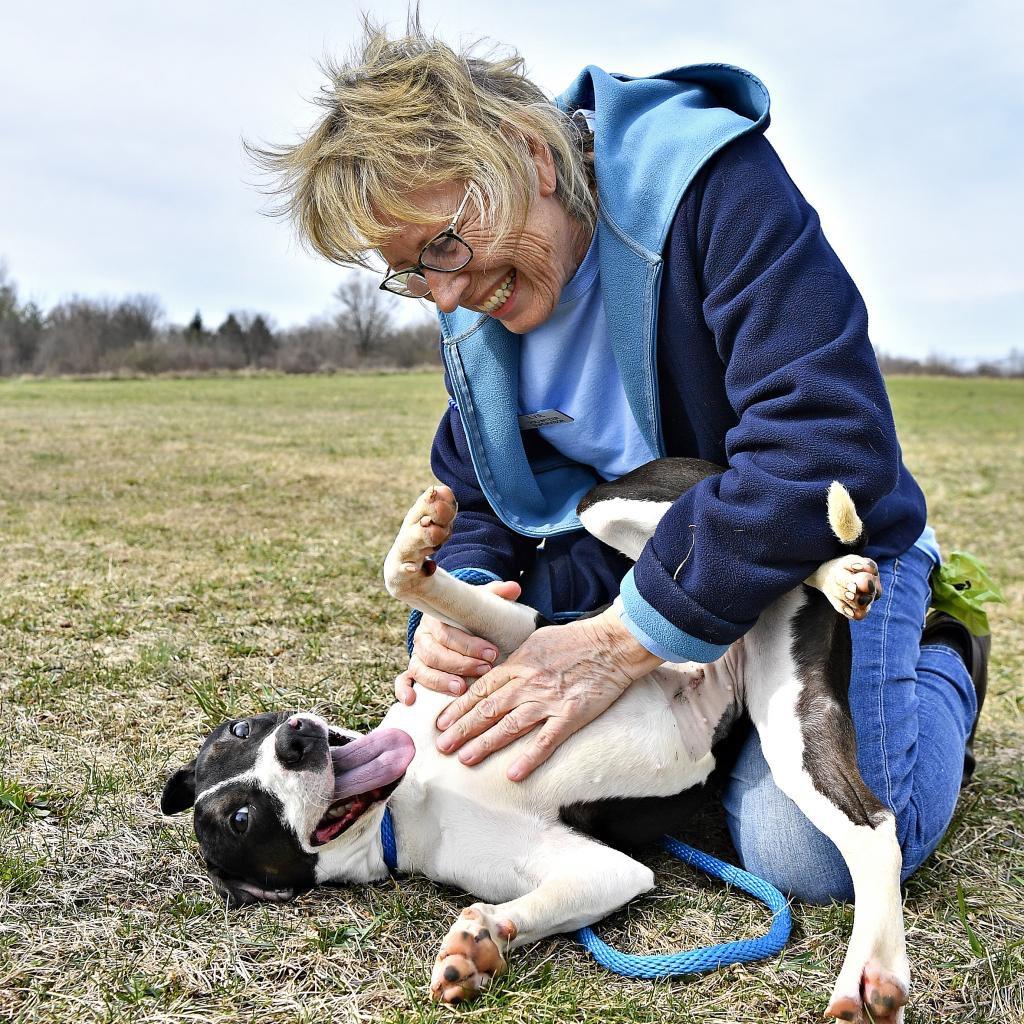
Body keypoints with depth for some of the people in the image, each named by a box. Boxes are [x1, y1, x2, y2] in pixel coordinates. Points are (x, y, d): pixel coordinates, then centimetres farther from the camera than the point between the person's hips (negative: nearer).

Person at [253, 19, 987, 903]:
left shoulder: (715, 184, -25)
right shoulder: (476, 313, -3)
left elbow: (828, 445, -34)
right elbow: (477, 502, 6)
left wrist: (621, 641, -35)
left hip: (816, 542, -6)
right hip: (633, 563, 6)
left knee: (811, 850, -24)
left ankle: (941, 673, 9)